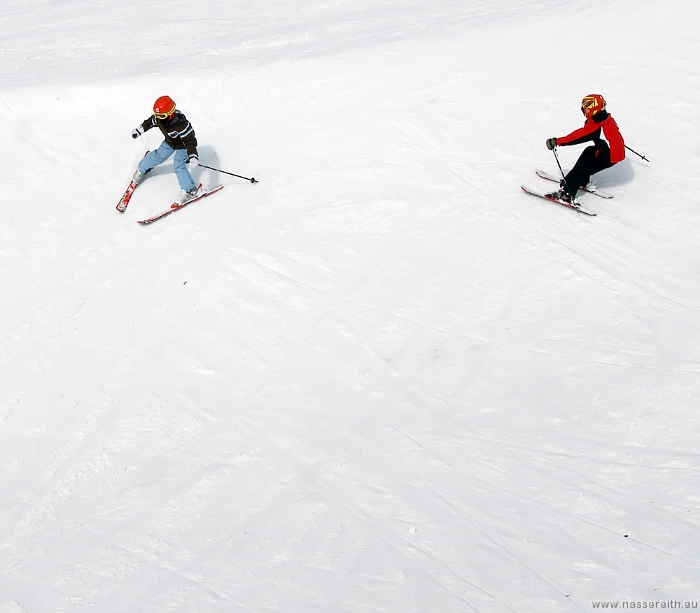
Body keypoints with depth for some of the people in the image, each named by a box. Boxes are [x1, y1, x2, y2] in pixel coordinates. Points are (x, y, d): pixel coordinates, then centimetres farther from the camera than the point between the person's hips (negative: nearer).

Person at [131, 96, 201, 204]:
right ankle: (142, 169, 43)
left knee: (179, 166, -16)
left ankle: (190, 190, -7)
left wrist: (193, 156, -57)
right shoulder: (158, 118, -21)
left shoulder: (181, 125, -44)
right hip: (169, 141, 7)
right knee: (159, 155, 18)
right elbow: (150, 122, 2)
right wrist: (139, 129, 16)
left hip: (182, 145, -7)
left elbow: (190, 140, -44)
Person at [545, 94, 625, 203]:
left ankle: (566, 193, -14)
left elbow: (579, 136, -25)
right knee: (588, 152, 26)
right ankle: (582, 182, 32)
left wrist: (558, 141, -24)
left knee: (581, 167, -8)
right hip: (617, 151, 10)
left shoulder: (595, 126, -22)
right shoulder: (607, 118, 6)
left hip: (609, 157, -10)